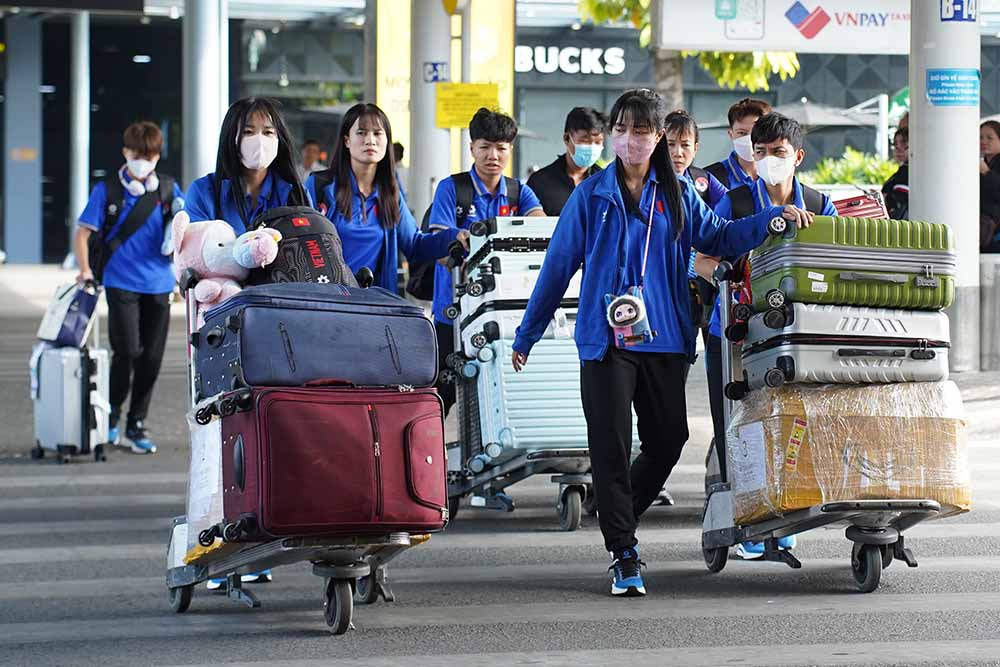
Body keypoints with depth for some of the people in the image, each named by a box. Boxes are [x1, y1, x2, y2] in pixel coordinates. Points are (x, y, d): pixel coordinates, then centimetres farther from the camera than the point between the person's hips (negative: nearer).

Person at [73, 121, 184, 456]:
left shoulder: (169, 189, 6)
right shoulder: (107, 190, -2)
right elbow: (83, 233, -1)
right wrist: (85, 269, -15)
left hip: (158, 285, 3)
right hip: (121, 283, -3)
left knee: (151, 357, 5)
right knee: (127, 352, -12)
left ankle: (137, 424, 17)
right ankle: (112, 413, 11)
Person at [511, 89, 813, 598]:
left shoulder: (677, 195, 11)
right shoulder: (591, 195, 3)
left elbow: (718, 236, 5)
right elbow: (558, 265, 5)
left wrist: (775, 217, -10)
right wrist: (526, 336, 7)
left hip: (665, 339, 3)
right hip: (606, 340, -3)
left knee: (668, 441, 6)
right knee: (611, 447, -7)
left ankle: (620, 521, 30)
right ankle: (623, 557, -3)